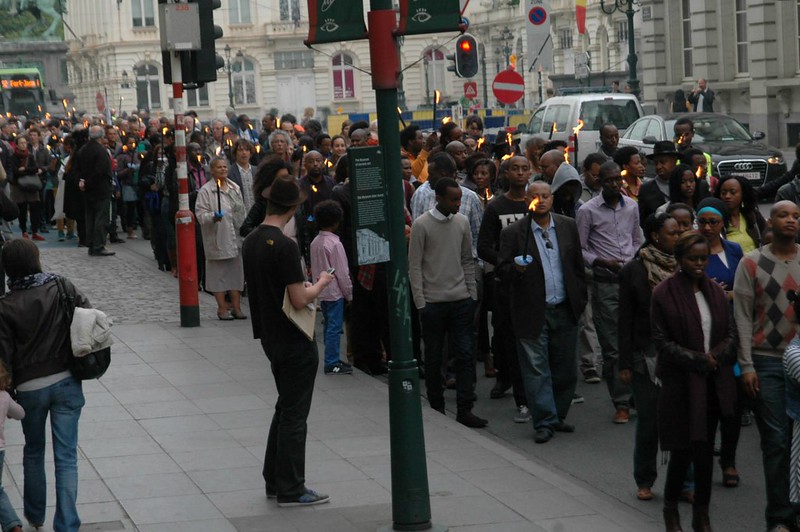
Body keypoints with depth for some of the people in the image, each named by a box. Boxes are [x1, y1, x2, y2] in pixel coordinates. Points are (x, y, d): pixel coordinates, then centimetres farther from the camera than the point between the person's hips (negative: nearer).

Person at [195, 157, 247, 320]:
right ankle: (222, 308, 4)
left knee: (236, 270, 6)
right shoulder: (206, 190, -5)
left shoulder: (235, 188, 12)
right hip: (217, 239, -5)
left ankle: (236, 307, 13)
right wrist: (213, 217, -28)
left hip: (235, 238, 5)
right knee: (219, 272, -2)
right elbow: (200, 214, -10)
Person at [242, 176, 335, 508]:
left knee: (284, 408, 20)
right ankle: (290, 490, 7)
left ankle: (275, 481, 26)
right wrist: (320, 284, -5)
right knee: (294, 414, 1)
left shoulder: (251, 241, 4)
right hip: (295, 342, -8)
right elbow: (299, 301, -22)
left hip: (271, 338, 8)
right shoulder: (285, 247, -22)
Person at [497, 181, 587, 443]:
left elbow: (578, 264, 11)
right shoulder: (513, 232, -4)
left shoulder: (568, 226, 7)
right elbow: (502, 269, -5)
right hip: (533, 312, -3)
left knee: (565, 369, 9)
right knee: (536, 369, -2)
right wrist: (516, 269, -27)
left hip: (565, 311, 3)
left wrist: (580, 299, 8)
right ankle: (544, 422, 4)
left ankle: (557, 417, 22)